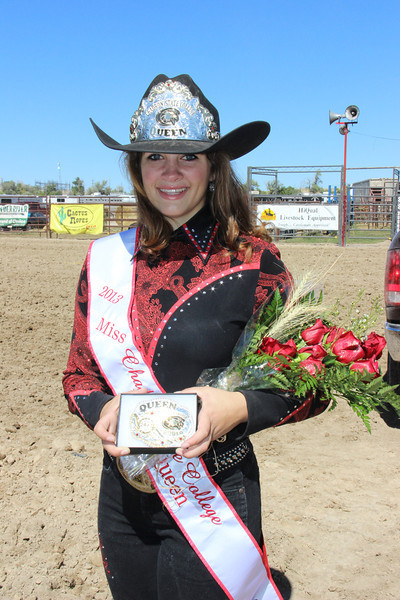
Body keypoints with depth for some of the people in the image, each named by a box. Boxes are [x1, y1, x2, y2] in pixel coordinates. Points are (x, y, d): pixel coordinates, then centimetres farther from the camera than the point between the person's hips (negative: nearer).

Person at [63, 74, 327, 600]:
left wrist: (241, 408, -24)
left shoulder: (252, 260, -11)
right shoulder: (107, 258, -1)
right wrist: (102, 410, -15)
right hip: (122, 497, 4)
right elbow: (80, 374, 6)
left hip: (213, 503, -3)